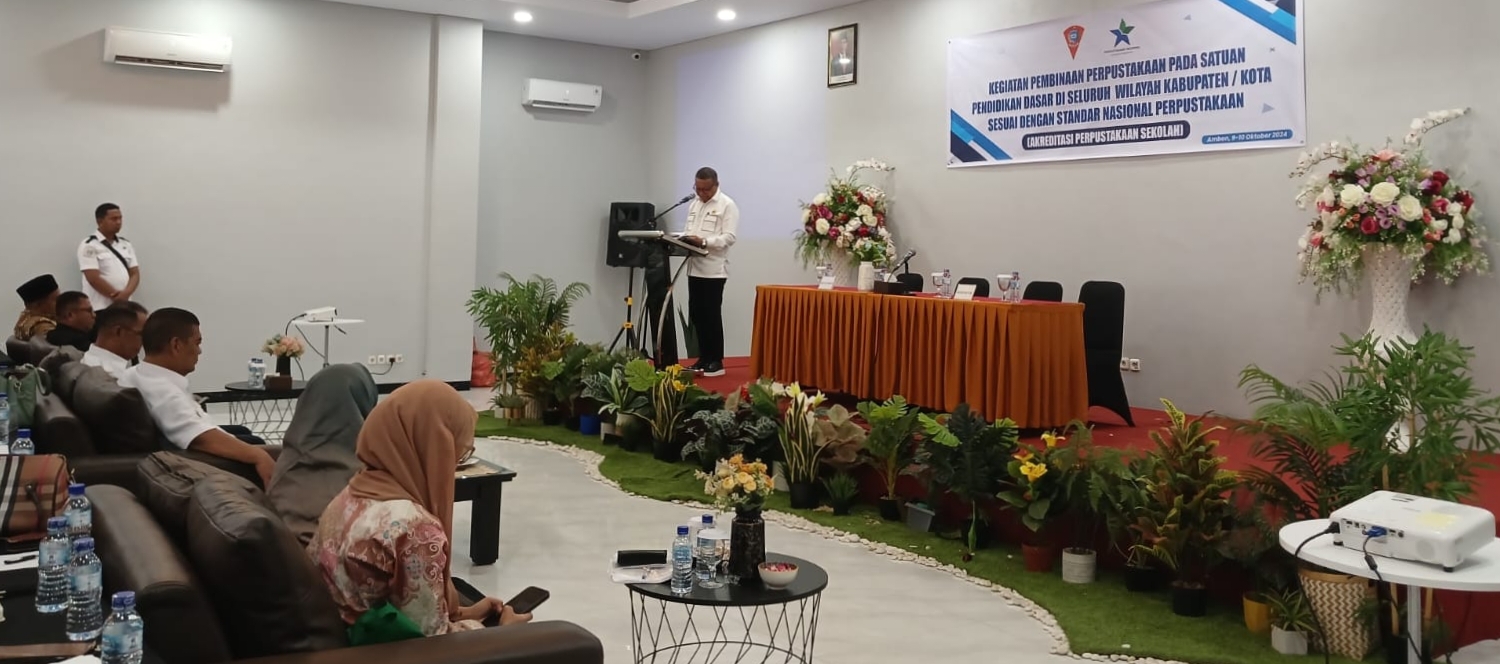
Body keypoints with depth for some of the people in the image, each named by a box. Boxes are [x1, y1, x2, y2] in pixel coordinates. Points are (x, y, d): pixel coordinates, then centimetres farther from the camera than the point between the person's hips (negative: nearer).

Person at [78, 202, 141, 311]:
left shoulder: (126, 244, 15)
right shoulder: (89, 246, -4)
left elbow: (135, 274, 9)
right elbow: (94, 279, -12)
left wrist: (126, 293, -11)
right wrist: (116, 296, -11)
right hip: (100, 309, -6)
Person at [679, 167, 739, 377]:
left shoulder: (727, 205, -5)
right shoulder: (694, 204, 17)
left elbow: (729, 237, -14)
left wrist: (704, 242, -25)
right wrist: (684, 240, -2)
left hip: (714, 269, -7)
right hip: (694, 268, 7)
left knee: (712, 316, -4)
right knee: (697, 316, 8)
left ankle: (716, 362, 3)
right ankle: (704, 358, 16)